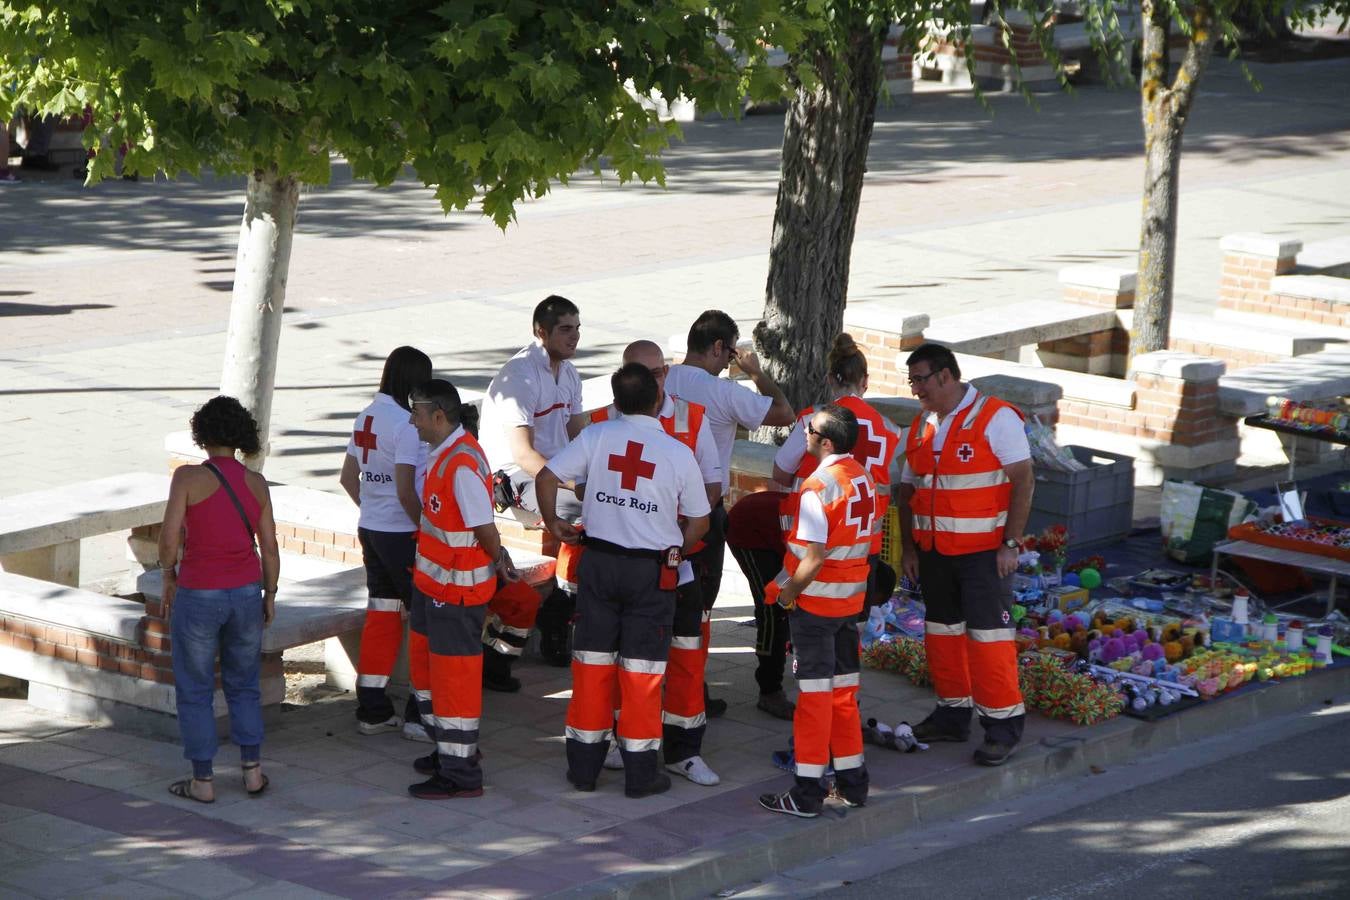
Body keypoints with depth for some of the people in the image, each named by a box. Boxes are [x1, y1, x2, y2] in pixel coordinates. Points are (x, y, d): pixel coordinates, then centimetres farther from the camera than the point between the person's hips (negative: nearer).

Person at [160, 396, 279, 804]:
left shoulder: (189, 477, -15)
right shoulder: (256, 483, -1)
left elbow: (169, 539, -17)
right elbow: (270, 547, 3)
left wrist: (169, 577, 2)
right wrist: (269, 595, 16)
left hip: (198, 597, -4)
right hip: (246, 593, 4)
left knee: (194, 690, 10)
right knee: (244, 685, 21)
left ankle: (202, 781, 13)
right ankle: (252, 770, 20)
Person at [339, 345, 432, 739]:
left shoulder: (366, 418, 7)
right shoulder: (406, 424, -19)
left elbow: (348, 478, 15)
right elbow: (406, 491, -22)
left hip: (370, 529, 8)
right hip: (402, 534, -8)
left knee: (381, 617, 14)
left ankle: (372, 710, 18)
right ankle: (420, 714, 3)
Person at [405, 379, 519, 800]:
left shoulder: (462, 464, -26)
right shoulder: (443, 453, 5)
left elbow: (484, 526, -23)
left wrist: (499, 562, -6)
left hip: (457, 587, -10)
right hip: (433, 581, 10)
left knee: (454, 673, -2)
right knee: (425, 664, 21)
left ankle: (460, 774, 7)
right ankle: (452, 749, 35)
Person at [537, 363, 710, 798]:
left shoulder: (596, 437, -4)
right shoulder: (679, 453, -8)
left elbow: (547, 477, -5)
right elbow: (698, 522, 0)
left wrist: (553, 523, 10)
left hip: (598, 561, 2)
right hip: (652, 569, -2)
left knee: (592, 663, 10)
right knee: (642, 670, 4)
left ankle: (584, 766, 15)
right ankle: (640, 772, 8)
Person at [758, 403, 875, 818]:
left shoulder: (819, 485, -20)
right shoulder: (863, 477, 6)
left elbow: (814, 556, -23)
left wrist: (787, 594, -9)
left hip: (815, 601, -8)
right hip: (851, 599, 8)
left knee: (814, 694, -3)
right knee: (843, 690, 15)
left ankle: (807, 792, 1)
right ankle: (852, 781, 21)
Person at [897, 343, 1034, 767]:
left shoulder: (995, 418, -9)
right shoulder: (921, 428, 12)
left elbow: (1022, 480, -12)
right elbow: (908, 490, 17)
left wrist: (1011, 544, -16)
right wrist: (907, 545, 9)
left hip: (984, 551, -7)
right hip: (934, 551, 7)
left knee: (988, 633, -9)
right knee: (942, 631, 11)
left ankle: (1003, 723, -4)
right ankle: (953, 713, 22)